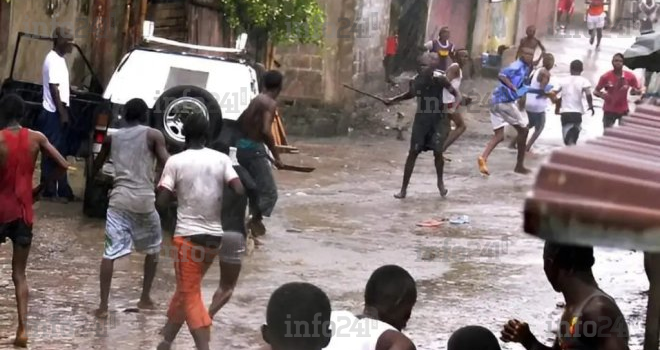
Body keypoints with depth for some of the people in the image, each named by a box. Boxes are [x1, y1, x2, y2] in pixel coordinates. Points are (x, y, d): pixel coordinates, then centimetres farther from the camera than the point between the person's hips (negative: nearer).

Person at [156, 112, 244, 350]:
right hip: (214, 237, 4)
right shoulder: (221, 159, 2)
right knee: (186, 290, 20)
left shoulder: (175, 162, -6)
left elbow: (161, 202, -9)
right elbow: (240, 191, -8)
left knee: (190, 295, -2)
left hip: (188, 236, -4)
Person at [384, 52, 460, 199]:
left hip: (438, 119, -3)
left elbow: (456, 94, -11)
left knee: (438, 151, -10)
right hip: (421, 118, 3)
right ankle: (404, 188, 6)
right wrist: (394, 100, 8)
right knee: (413, 152, 0)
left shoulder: (439, 79, -16)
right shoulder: (415, 81, -6)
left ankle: (440, 182, 19)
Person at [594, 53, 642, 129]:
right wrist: (601, 94, -29)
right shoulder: (606, 77, -15)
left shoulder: (630, 76, -11)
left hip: (623, 111, 1)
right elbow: (596, 91, -6)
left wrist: (635, 91, -24)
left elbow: (639, 91, 0)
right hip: (609, 111, -1)